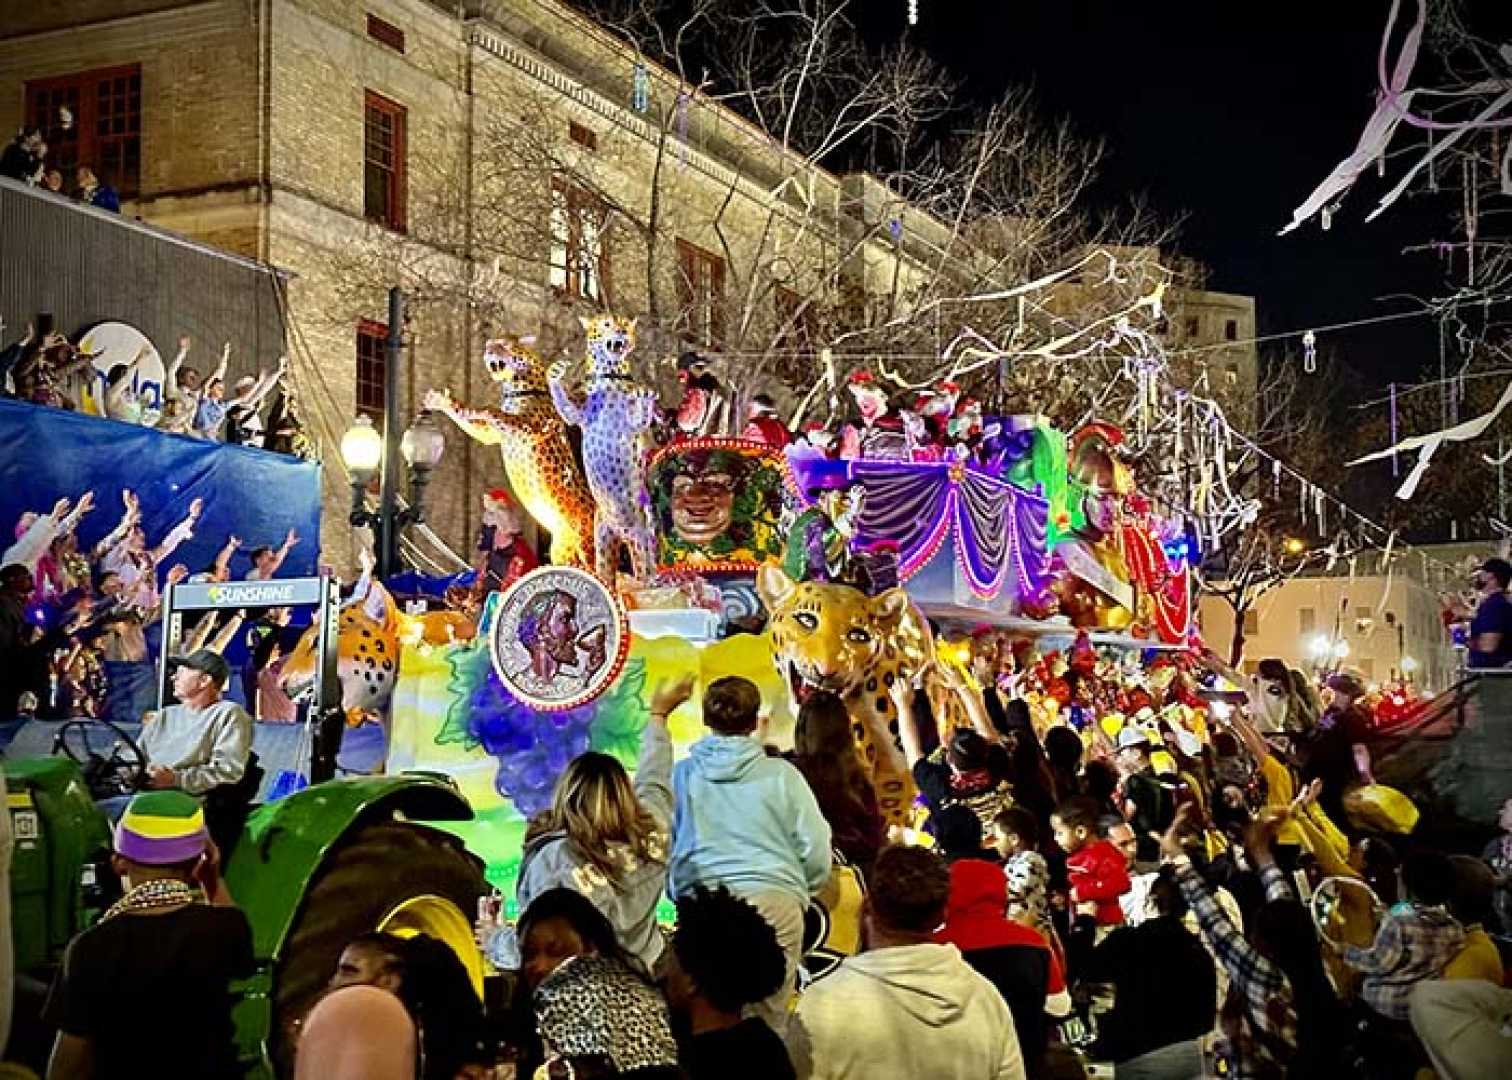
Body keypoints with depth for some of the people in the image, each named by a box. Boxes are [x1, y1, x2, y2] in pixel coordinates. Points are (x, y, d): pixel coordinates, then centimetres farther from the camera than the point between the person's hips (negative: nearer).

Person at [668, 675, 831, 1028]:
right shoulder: (781, 775, 1)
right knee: (769, 1023, 3)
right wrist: (800, 891, 23)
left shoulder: (680, 775, 5)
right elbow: (817, 853, 4)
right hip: (776, 899, -1)